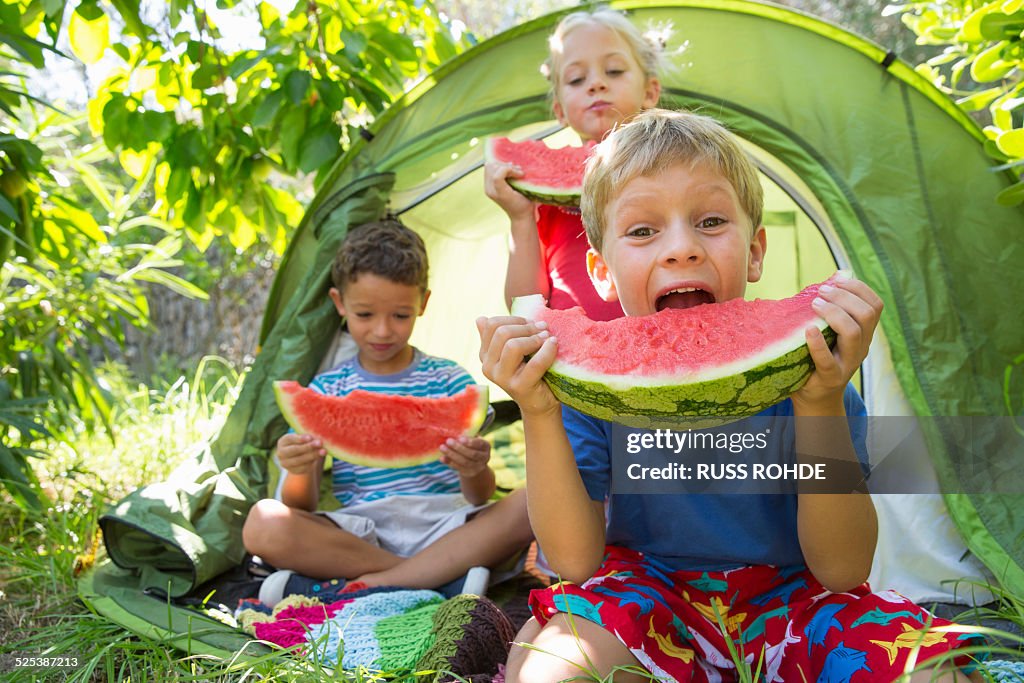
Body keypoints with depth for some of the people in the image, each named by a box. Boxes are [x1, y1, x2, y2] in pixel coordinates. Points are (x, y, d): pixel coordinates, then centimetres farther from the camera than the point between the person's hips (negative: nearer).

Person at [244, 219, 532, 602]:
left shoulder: (450, 381, 8)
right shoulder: (326, 391, 10)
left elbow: (481, 499, 1)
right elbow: (302, 508, 4)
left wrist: (475, 473, -24)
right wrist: (300, 473, -20)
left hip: (443, 529, 0)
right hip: (359, 536, 0)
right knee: (264, 525, -27)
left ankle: (363, 585, -27)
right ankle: (445, 575, -22)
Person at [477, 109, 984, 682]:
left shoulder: (803, 369, -15)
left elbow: (841, 571, -19)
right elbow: (576, 560, -16)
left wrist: (821, 407, -34)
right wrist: (539, 416, -30)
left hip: (790, 597, 1)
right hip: (647, 599, 0)